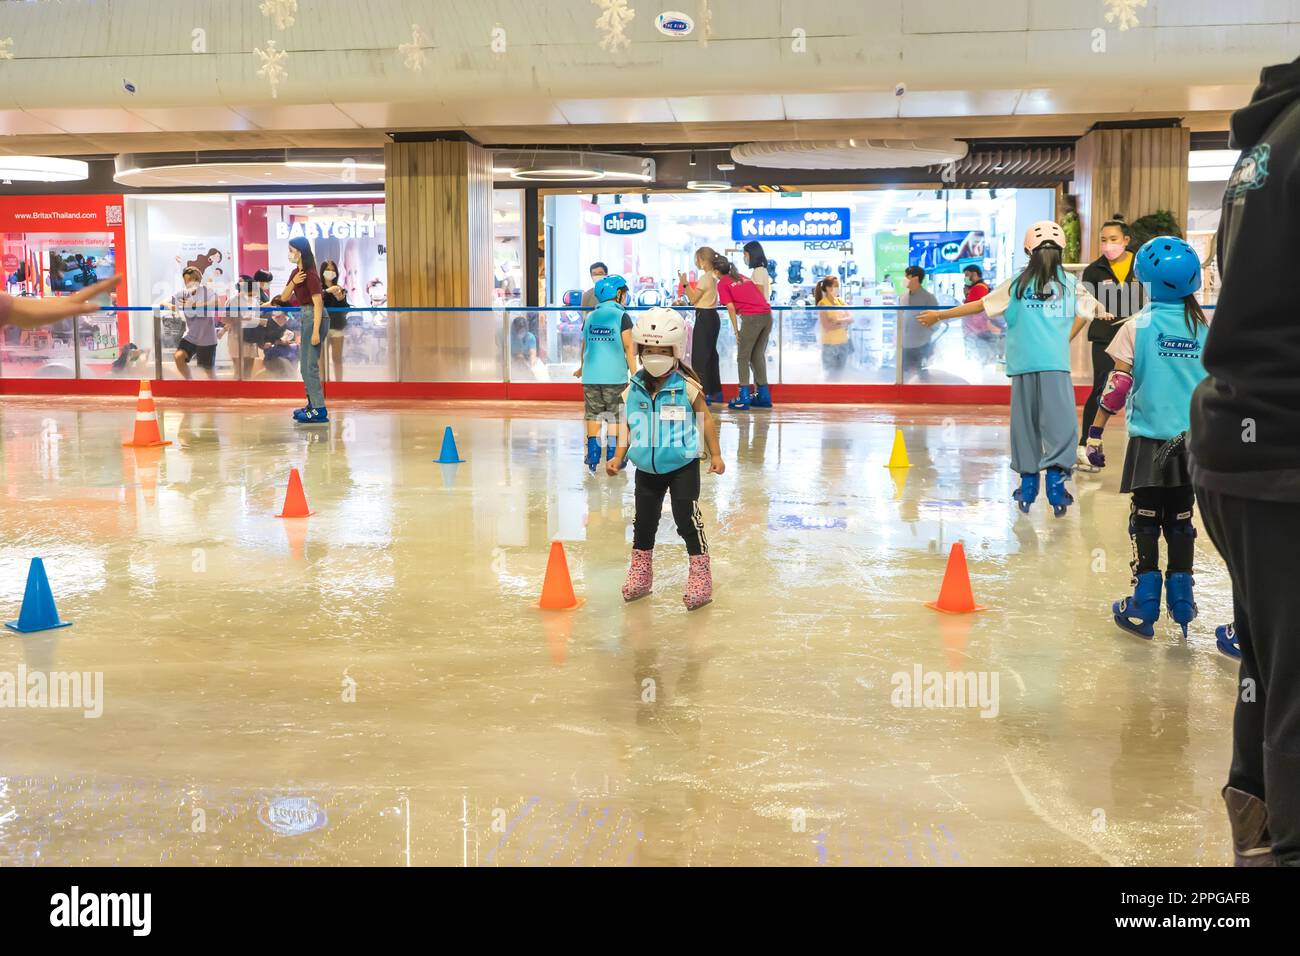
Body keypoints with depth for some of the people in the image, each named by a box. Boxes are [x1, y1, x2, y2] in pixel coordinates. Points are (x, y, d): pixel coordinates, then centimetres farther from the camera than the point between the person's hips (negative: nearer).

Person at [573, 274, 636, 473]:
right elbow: (628, 348, -7)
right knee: (615, 418, 5)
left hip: (591, 376, 4)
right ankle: (612, 459, 6)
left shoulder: (589, 317, 9)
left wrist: (582, 369, 34)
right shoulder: (622, 316, -4)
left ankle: (593, 458, 8)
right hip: (615, 376, -3)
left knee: (593, 415, 10)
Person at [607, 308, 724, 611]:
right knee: (644, 521, 14)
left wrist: (715, 454, -1)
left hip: (683, 465, -4)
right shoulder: (633, 389, -2)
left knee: (687, 518, -7)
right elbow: (627, 426, 5)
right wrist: (618, 457, -1)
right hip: (647, 468, 4)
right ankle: (640, 575, 30)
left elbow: (706, 419, -2)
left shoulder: (687, 386, -11)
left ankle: (700, 576, 5)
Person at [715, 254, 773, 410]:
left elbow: (731, 307, -4)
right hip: (767, 315, 6)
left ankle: (744, 397, 0)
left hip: (751, 317, -6)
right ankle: (763, 396, 17)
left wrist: (736, 330, -1)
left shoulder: (722, 283, 6)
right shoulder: (742, 277, 25)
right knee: (758, 356, 16)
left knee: (743, 357, 5)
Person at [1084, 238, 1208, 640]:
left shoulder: (1138, 326, -8)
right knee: (1180, 520, 14)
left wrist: (1095, 430, -6)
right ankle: (1181, 600, 20)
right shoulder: (1206, 328, 3)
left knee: (1146, 520, 3)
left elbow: (1117, 384, -12)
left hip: (1150, 441, -3)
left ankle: (1144, 606, 4)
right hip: (1193, 442, 3)